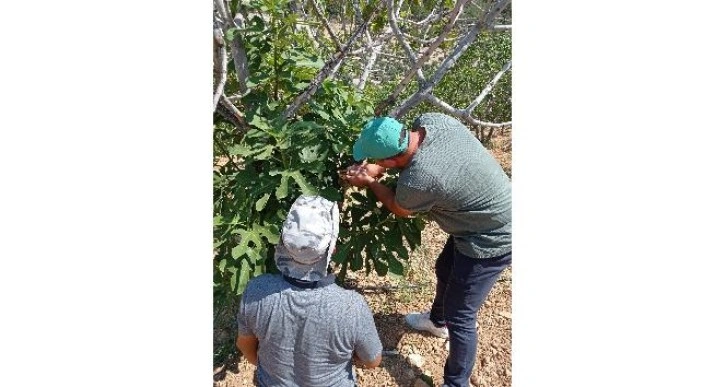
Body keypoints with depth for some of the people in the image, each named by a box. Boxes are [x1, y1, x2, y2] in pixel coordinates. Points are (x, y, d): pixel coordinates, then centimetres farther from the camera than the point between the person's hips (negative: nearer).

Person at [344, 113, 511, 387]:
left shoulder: (420, 179, -37)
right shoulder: (431, 120, -16)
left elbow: (399, 209, -12)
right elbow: (404, 150, 8)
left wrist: (370, 182, 0)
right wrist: (375, 169, -6)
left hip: (492, 240, -9)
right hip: (495, 212, 10)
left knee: (460, 315, 3)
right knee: (445, 271, 30)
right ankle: (437, 321, 58)